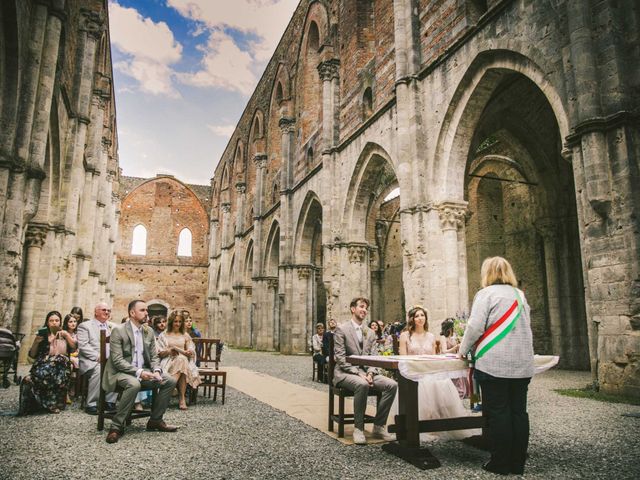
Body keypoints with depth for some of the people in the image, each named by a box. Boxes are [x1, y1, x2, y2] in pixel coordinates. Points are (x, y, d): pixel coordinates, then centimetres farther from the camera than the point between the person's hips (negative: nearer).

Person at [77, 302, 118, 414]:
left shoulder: (113, 326, 20)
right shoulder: (85, 326, 6)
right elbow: (83, 346, -7)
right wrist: (98, 357, -19)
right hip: (90, 361, -4)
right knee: (99, 370, -36)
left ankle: (110, 401, -12)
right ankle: (91, 404, -20)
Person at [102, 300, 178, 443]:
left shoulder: (149, 332, 8)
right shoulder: (118, 330, -11)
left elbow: (154, 356, 10)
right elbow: (117, 360, -17)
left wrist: (156, 371, -12)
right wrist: (138, 372, -27)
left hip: (143, 371, 7)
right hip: (121, 372, -6)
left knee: (170, 381, -10)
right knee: (134, 384, -38)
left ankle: (155, 420, 4)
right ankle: (117, 426, -22)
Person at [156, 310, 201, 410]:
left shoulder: (185, 336, 22)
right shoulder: (163, 335, 16)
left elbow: (191, 353, 12)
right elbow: (160, 353, 6)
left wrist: (179, 350, -8)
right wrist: (169, 351, -13)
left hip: (184, 360, 2)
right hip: (168, 361, -2)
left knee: (182, 359, -38)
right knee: (181, 360, -38)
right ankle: (182, 398, -42)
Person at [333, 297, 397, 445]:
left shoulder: (370, 333, 15)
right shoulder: (341, 329, -4)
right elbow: (340, 357, -10)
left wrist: (370, 373, -11)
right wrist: (358, 373, -20)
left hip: (366, 372, 6)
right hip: (345, 372, -6)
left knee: (392, 385, -18)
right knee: (362, 384, -37)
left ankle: (378, 426, -7)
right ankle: (358, 428, -19)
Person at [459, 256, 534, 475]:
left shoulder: (486, 293, -6)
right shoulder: (520, 295, 15)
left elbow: (475, 327, -13)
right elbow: (524, 328, 22)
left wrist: (463, 350, 2)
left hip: (494, 364, -6)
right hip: (522, 364, 7)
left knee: (497, 412, 1)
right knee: (518, 411, 10)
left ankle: (500, 463, 7)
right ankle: (517, 463, 17)